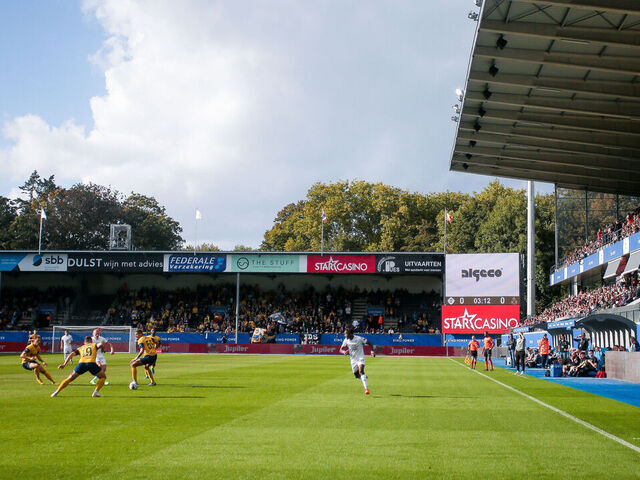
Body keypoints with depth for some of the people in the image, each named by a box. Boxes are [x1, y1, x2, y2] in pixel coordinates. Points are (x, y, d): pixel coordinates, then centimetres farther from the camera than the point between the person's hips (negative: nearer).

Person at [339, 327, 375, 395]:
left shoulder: (358, 338, -16)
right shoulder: (346, 340, -4)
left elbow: (369, 343, -5)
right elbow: (341, 349, 0)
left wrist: (372, 352, -15)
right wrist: (344, 352, -24)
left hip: (360, 358, -5)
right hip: (353, 359, 5)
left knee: (361, 371, -25)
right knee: (356, 374, 11)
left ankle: (366, 389, -28)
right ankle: (364, 378, 46)